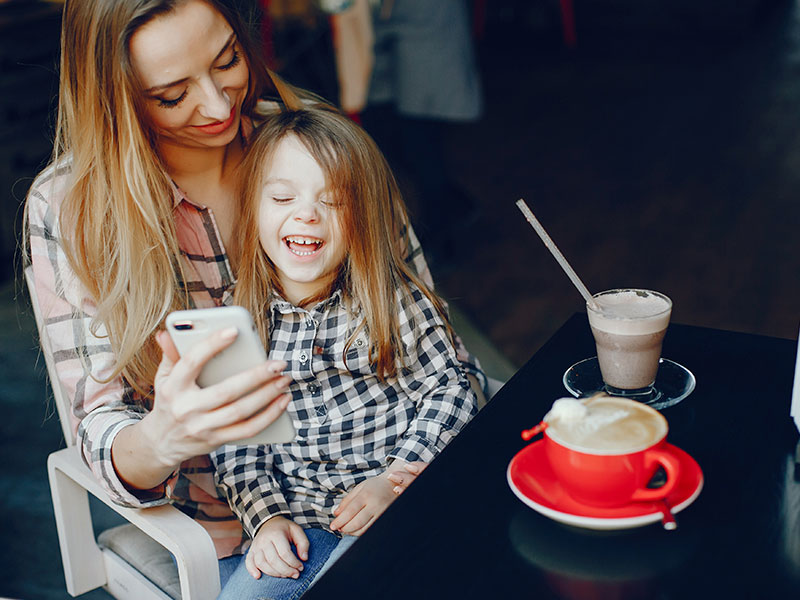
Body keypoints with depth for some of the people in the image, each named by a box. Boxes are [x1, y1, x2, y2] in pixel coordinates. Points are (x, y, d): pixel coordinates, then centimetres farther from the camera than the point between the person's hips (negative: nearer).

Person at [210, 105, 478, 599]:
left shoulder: (397, 303, -6)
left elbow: (449, 395, -3)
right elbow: (233, 443, 3)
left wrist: (394, 480, -13)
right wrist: (267, 517, -10)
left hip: (397, 508, -2)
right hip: (295, 518, 2)